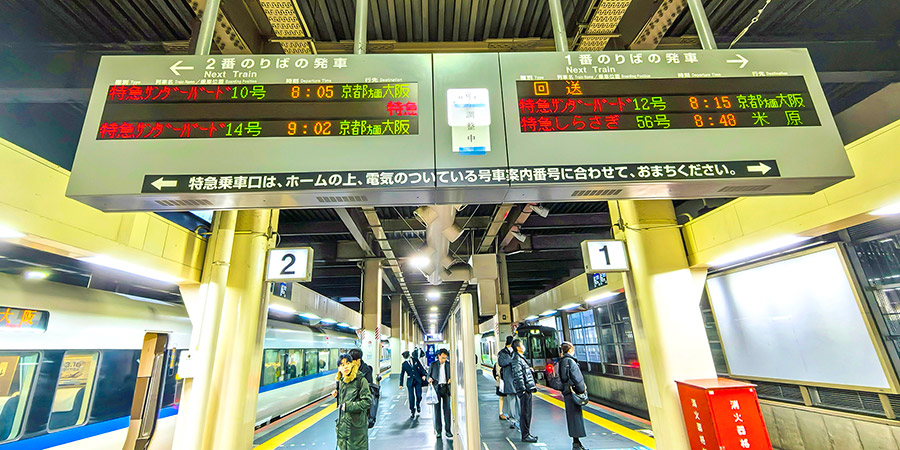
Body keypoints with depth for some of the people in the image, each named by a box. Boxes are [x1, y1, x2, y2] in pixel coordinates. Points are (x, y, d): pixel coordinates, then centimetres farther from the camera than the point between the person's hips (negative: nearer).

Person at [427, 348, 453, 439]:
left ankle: (448, 430, 8)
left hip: (446, 388, 1)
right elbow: (429, 375, 9)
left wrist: (451, 379, -7)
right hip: (436, 388, -1)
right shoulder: (433, 364, 5)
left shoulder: (449, 365, 8)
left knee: (447, 409, 0)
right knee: (437, 409, 1)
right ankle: (438, 431, 9)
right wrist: (429, 379, -13)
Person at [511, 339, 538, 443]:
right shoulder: (516, 359, -14)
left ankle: (527, 434, 24)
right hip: (524, 390, -10)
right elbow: (518, 376, -19)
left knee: (527, 413, 15)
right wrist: (523, 389, -20)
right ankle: (525, 436, 5)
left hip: (528, 389, 10)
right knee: (525, 413, -3)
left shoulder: (521, 358, 18)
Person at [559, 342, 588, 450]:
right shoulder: (570, 361, -14)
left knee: (572, 416, 14)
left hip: (567, 392, 9)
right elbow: (577, 377, -16)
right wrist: (582, 390, -8)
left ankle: (576, 441, 21)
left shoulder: (562, 361, 13)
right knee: (575, 416, -3)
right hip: (573, 392, -9)